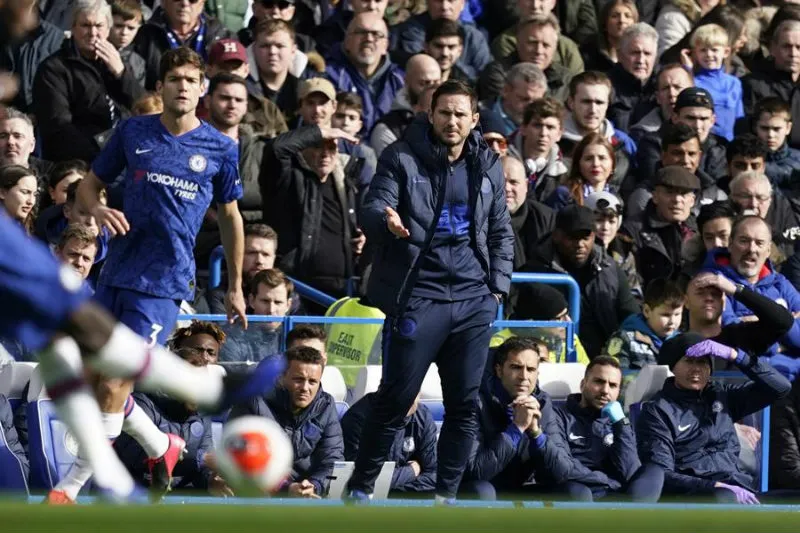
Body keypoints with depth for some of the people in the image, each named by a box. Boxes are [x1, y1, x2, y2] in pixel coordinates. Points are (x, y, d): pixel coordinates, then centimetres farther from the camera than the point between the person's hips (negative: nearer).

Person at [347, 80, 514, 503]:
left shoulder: (488, 167, 11)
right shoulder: (402, 159, -1)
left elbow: (501, 232, 19)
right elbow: (372, 207, -11)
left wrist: (498, 285, 9)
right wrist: (386, 221, -34)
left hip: (473, 299, 4)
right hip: (417, 296, -4)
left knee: (464, 403, 4)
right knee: (396, 396, -5)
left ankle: (447, 494, 13)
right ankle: (360, 487, 7)